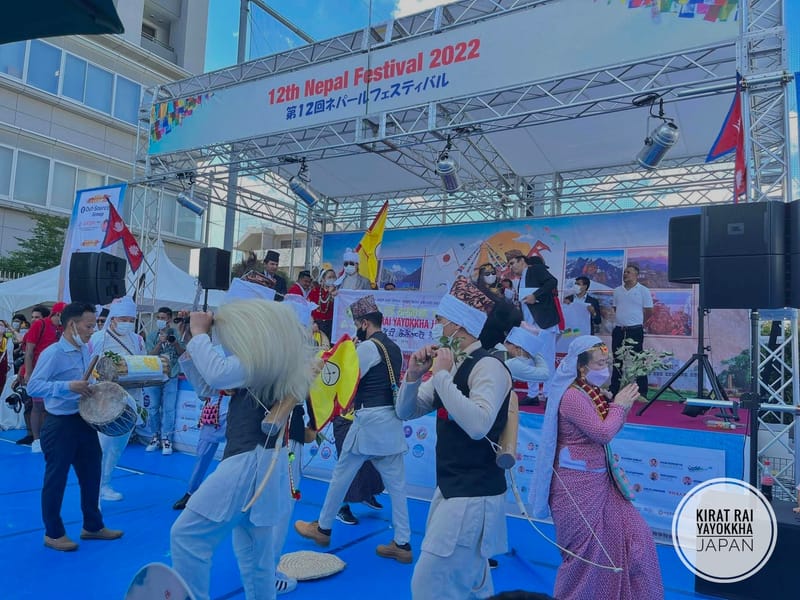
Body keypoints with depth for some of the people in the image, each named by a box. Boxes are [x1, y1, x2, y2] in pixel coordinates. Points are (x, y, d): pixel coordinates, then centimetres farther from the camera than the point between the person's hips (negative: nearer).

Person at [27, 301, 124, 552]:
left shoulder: (86, 351, 7)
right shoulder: (52, 353, -17)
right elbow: (33, 386, -24)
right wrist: (69, 386, -33)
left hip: (85, 420, 8)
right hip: (60, 425, -8)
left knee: (91, 474, 16)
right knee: (56, 479, 7)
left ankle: (93, 526, 31)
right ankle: (53, 533, 24)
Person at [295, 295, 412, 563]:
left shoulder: (368, 346, -11)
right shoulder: (395, 348, 14)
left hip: (369, 419, -7)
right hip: (393, 420, 8)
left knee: (341, 474, 10)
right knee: (396, 484, 7)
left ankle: (322, 528, 25)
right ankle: (402, 543, 10)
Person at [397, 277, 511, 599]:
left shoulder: (489, 366, -18)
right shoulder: (450, 365, 8)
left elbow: (478, 425, -33)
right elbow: (406, 412, 10)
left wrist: (442, 376, -26)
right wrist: (413, 374, -8)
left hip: (475, 494, -9)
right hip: (450, 488, 9)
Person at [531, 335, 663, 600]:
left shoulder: (593, 393, 7)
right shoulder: (572, 396, -20)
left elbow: (608, 431, 17)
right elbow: (603, 433, -25)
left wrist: (622, 406, 1)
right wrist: (618, 405, -10)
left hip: (599, 479, 9)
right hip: (578, 485, -9)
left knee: (633, 536, 13)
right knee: (586, 553, 2)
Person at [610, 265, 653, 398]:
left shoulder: (643, 291, -4)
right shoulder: (617, 290, 10)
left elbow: (649, 311, -1)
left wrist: (637, 322, 7)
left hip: (635, 331, -5)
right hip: (619, 330, 5)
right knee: (617, 361, 10)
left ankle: (642, 392, 4)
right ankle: (613, 391, 18)